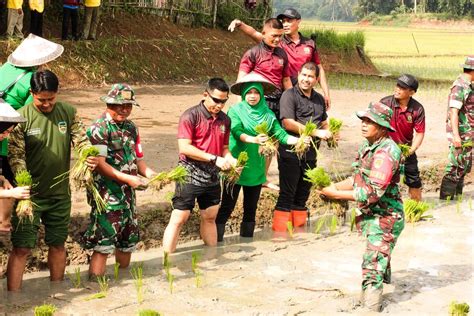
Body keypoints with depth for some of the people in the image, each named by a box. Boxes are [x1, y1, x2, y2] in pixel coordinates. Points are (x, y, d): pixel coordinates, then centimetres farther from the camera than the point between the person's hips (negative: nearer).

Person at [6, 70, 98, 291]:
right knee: (22, 248, -5)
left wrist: (89, 156, -24)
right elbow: (15, 155, -13)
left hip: (60, 193, 4)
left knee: (58, 244, 17)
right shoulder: (22, 117, -11)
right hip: (30, 194, -4)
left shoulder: (68, 113, 0)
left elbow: (81, 140, 0)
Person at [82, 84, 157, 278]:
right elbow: (99, 164, -18)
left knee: (128, 242, 16)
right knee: (103, 245, -9)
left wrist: (150, 173, -3)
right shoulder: (99, 129, -11)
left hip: (128, 194, 8)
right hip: (107, 194, -8)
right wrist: (127, 178, -24)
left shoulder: (131, 128, 13)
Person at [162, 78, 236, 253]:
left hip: (212, 177, 6)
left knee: (209, 218, 16)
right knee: (179, 219, -5)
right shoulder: (191, 116, -11)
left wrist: (231, 160, -6)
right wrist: (214, 158, -21)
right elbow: (184, 148, -18)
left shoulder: (225, 120, 8)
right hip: (190, 175, -6)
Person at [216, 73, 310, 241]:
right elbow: (237, 131, -20)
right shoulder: (235, 111, -4)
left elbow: (280, 134, -1)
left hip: (256, 168, 4)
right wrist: (253, 139, -39)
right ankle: (216, 239, 5)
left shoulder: (267, 114, 6)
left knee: (251, 208, 12)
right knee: (227, 206, -2)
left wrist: (298, 140, -18)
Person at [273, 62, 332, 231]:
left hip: (310, 153, 7)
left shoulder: (319, 99, 16)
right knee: (287, 195, -6)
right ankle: (280, 234, -3)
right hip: (290, 151, -7)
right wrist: (316, 133, -17)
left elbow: (324, 123, 28)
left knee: (302, 196, 12)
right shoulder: (289, 95, -7)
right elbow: (289, 123, -17)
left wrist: (329, 134, 4)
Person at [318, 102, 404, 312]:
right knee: (378, 259, 23)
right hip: (371, 216, 9)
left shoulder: (386, 152, -23)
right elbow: (358, 178, 13)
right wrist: (335, 186, -4)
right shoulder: (367, 146, 6)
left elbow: (372, 192, -27)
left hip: (384, 218, -9)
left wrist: (337, 194, -21)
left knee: (372, 266, -10)